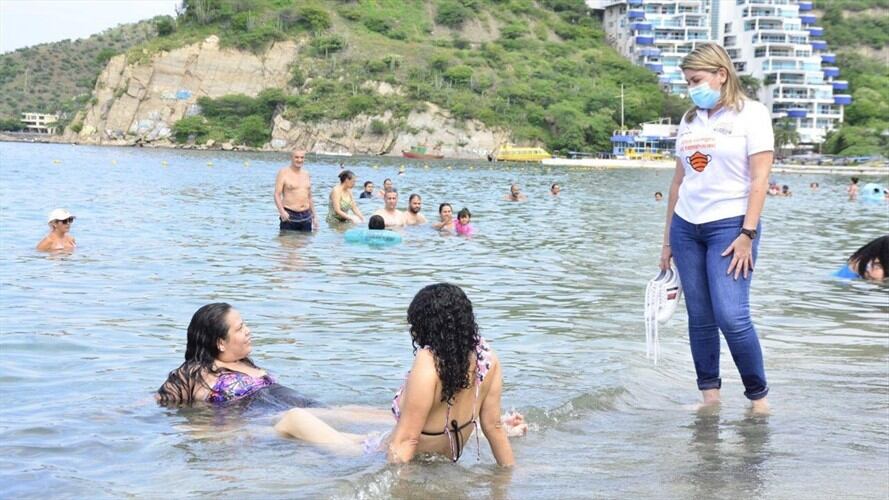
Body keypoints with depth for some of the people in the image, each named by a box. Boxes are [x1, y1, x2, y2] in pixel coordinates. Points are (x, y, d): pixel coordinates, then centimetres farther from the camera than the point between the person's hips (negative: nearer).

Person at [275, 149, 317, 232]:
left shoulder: (306, 174, 15)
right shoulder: (283, 173, -3)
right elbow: (277, 194, -9)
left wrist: (314, 216, 18)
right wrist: (281, 211, -25)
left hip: (306, 216, 5)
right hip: (289, 216, -5)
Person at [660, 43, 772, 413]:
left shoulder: (751, 114, -2)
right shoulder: (690, 120, 15)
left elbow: (760, 177, -8)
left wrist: (748, 234, -16)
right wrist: (668, 239, 15)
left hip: (729, 225, -6)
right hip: (686, 228, 6)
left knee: (732, 317, -14)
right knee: (700, 318, 6)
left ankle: (759, 396, 0)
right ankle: (709, 395, 13)